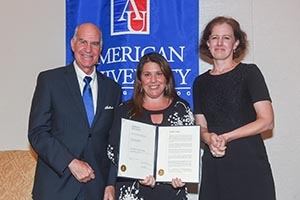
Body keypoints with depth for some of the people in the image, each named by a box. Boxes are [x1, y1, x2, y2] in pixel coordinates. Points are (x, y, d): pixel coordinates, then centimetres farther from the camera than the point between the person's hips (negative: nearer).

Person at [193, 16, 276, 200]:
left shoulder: (249, 72, 0)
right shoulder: (201, 82, 12)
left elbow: (267, 121, -7)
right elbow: (201, 127, 12)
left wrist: (226, 137, -16)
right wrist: (209, 138, -11)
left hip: (249, 165, -3)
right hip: (214, 166, 3)